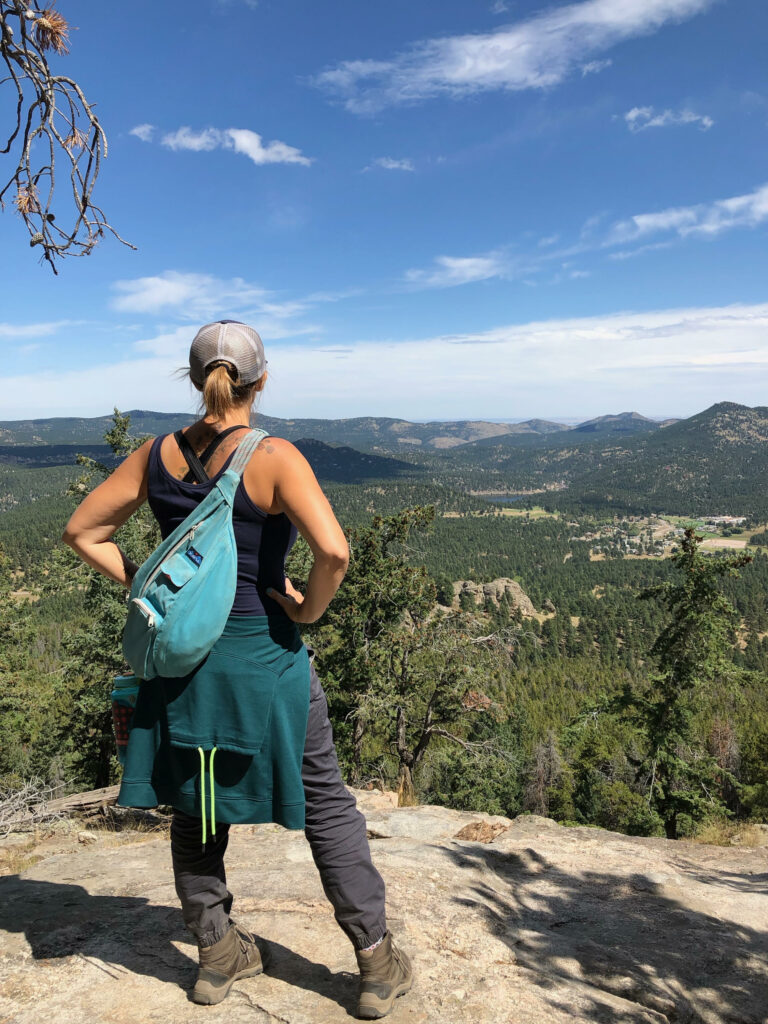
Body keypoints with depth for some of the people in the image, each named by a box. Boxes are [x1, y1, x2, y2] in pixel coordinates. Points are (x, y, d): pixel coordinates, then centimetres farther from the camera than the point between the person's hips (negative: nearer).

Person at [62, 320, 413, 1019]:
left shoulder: (157, 455, 0)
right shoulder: (272, 457, -17)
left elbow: (83, 532, 8)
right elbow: (333, 550, -29)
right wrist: (308, 608, -12)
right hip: (260, 657, -4)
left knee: (195, 807, 22)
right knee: (325, 805, 12)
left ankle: (218, 953, 40)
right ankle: (378, 965, 25)